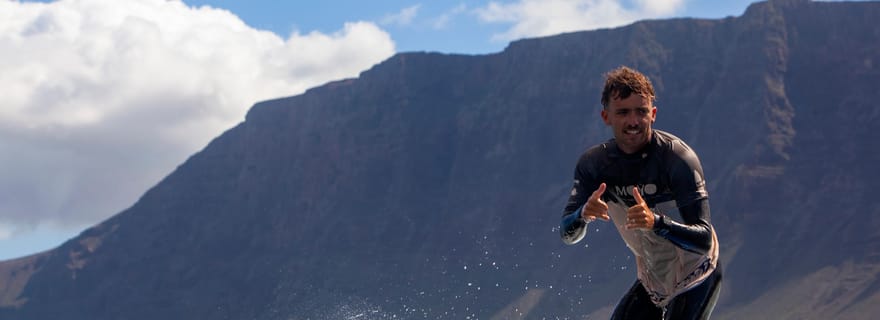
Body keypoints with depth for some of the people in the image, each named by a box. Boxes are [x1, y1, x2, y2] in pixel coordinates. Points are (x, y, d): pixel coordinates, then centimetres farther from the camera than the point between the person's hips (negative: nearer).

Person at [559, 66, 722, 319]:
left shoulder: (679, 159, -23)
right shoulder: (593, 163, -8)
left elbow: (704, 240, -28)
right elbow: (567, 235, -10)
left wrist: (656, 222, -45)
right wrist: (584, 214, -32)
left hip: (695, 278, -5)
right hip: (651, 281, 6)